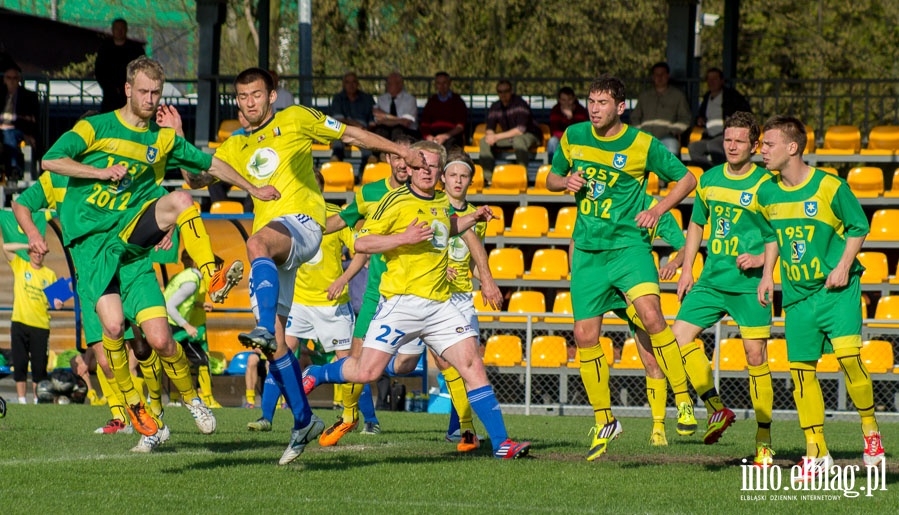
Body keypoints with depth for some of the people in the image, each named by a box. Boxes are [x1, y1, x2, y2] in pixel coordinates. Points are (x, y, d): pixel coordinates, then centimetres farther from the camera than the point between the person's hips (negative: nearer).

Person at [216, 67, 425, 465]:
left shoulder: (295, 120, 9)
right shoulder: (235, 148, 22)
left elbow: (350, 134, 13)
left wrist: (400, 150, 9)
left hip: (301, 222, -6)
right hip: (269, 236, 6)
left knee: (259, 243, -42)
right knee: (275, 342, 0)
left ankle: (265, 329, -60)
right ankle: (303, 420, 10)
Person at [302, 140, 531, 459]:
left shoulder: (442, 201, 16)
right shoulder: (397, 201, -5)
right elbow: (361, 243, -9)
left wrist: (474, 217, 23)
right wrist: (404, 238, -18)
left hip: (439, 304, 5)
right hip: (401, 301, -5)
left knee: (471, 361, -7)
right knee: (367, 372, -10)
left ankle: (501, 443, -7)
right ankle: (315, 375, 20)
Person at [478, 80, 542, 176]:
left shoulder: (519, 103, -20)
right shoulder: (495, 107, 1)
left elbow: (520, 130, -27)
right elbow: (489, 129, 3)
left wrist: (497, 137, -27)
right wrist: (490, 135, -24)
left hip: (530, 136, -7)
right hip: (509, 137, 7)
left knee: (518, 140, -41)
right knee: (484, 141, -10)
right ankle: (488, 177, -13)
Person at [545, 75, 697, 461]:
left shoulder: (642, 145, -7)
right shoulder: (573, 137, 5)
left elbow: (686, 179, 3)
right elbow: (551, 179, 19)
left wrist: (658, 210, -11)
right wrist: (566, 182, -4)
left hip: (628, 244, -4)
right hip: (588, 251, 4)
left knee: (650, 313, -28)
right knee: (585, 335, 2)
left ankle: (683, 401, -17)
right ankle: (604, 422, 19)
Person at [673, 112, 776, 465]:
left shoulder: (765, 184, -5)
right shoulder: (709, 180, 10)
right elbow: (696, 224, 22)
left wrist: (763, 258, -15)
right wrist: (686, 270, 16)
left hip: (750, 283, -5)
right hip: (711, 279, 5)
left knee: (756, 356, -7)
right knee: (680, 335, -9)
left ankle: (764, 440, 2)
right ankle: (716, 409, 3)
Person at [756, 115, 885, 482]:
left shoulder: (830, 187, -11)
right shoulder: (768, 193, 5)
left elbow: (858, 227, -1)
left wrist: (844, 265, -12)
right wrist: (767, 274, 13)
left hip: (836, 288, -5)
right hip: (797, 293, 5)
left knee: (847, 355, -21)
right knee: (801, 369, 2)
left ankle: (871, 432, 0)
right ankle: (816, 454, 11)